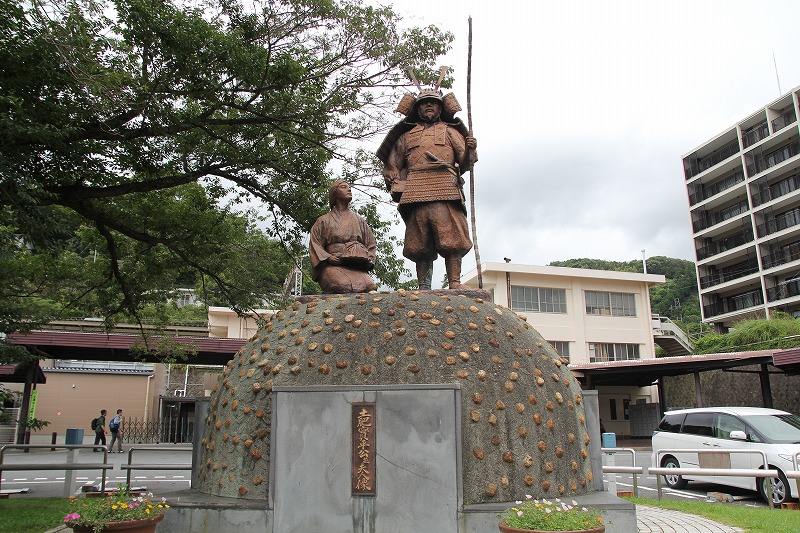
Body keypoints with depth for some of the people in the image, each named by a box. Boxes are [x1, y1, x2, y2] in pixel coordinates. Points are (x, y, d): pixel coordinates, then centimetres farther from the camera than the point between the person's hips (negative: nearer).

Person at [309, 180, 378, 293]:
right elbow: (315, 245, 9)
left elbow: (371, 245, 26)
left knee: (370, 287, -33)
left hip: (357, 267, 3)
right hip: (333, 265, -2)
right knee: (345, 287, -39)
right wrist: (328, 258, -10)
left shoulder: (360, 221, 30)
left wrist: (369, 260, 6)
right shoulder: (324, 221, 20)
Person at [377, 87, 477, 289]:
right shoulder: (407, 134, 27)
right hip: (415, 194, 2)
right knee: (420, 245, -2)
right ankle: (424, 288, 0)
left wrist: (470, 149, -7)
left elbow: (465, 163, 14)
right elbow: (392, 165, 26)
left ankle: (455, 285, -13)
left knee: (452, 241, -11)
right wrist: (395, 186, 9)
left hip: (445, 192, -1)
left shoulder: (450, 131, 24)